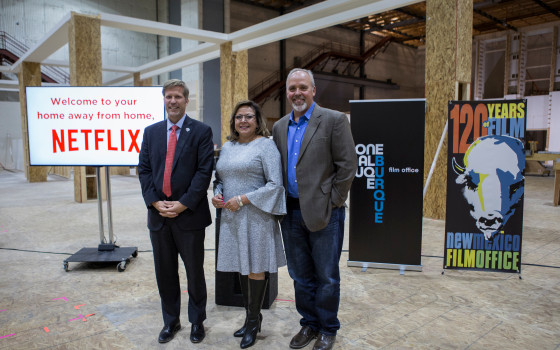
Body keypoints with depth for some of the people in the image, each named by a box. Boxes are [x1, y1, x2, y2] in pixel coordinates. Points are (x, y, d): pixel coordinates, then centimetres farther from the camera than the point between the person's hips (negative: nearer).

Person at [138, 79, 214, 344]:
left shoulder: (201, 131, -3)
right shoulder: (151, 132, 9)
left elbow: (204, 171, -10)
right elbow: (144, 170, 6)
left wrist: (183, 204, -16)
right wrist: (155, 202, -8)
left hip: (189, 214, -4)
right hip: (158, 214, 4)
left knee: (194, 272, 10)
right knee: (165, 272, 15)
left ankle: (197, 321, 29)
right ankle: (170, 321, 33)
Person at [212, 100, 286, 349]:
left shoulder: (265, 145, -7)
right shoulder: (227, 147, 13)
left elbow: (275, 184, -13)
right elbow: (219, 178, 21)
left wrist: (243, 199, -17)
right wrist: (217, 195, -1)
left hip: (255, 215, -6)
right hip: (231, 216, 6)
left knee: (255, 267, 4)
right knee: (241, 266, 13)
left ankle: (253, 321, 20)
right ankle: (250, 317, 29)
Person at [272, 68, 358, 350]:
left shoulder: (334, 120, -7)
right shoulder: (280, 126, 10)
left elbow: (348, 165, -10)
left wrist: (332, 202, -11)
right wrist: (281, 204, 7)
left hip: (324, 212, -5)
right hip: (292, 212, 5)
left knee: (326, 277, 9)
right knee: (300, 275, 17)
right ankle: (309, 324, 36)